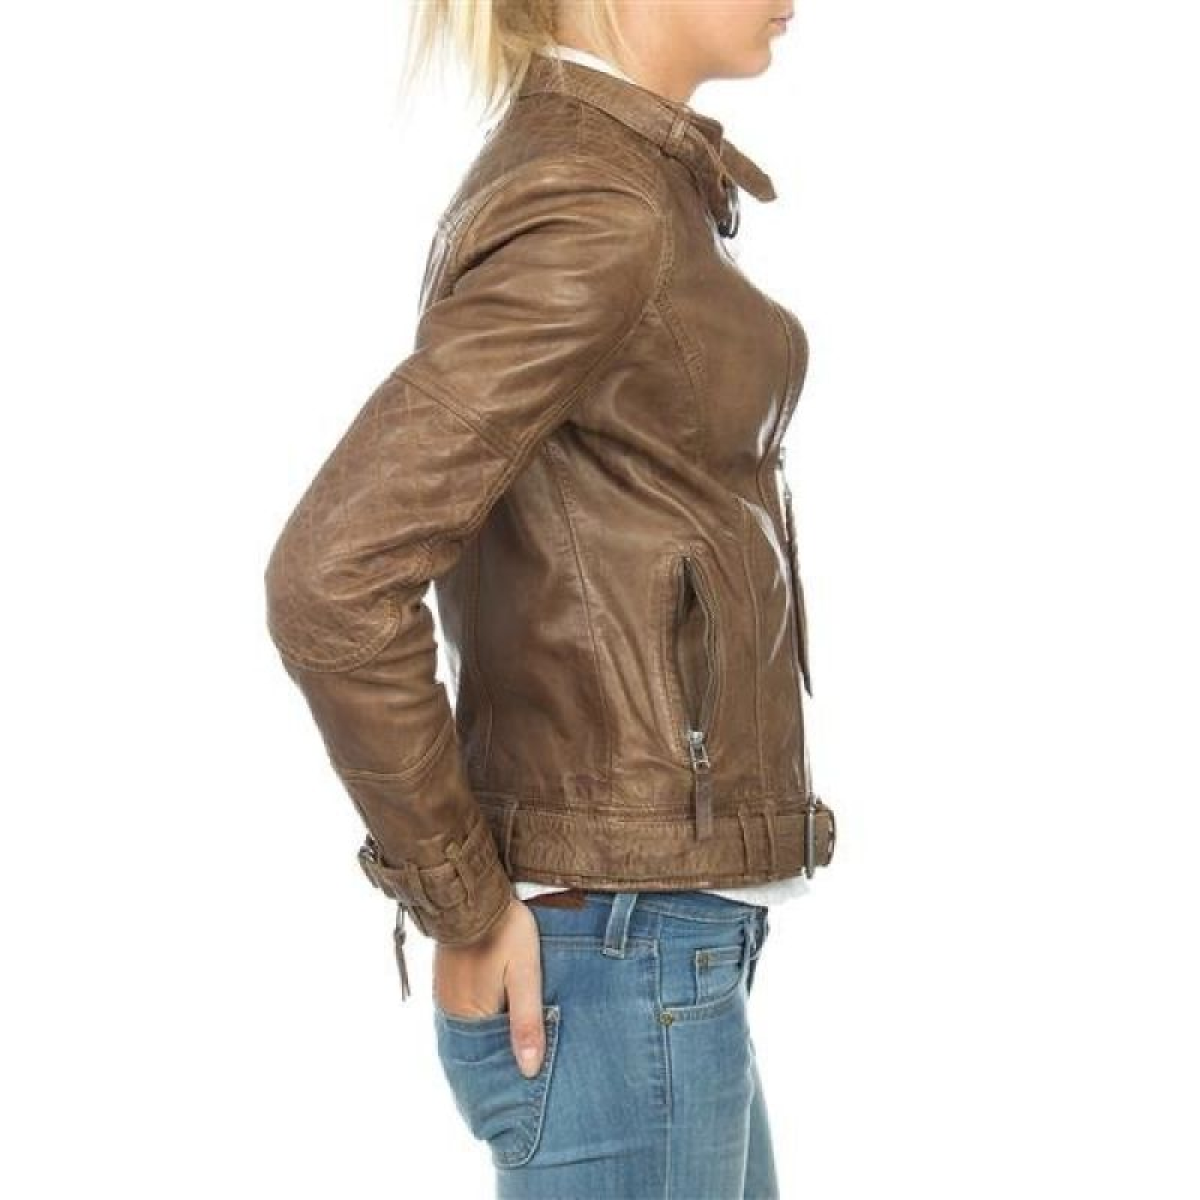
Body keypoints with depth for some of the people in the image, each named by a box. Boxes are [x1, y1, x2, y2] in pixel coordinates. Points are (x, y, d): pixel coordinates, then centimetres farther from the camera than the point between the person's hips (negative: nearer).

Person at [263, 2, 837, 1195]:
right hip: (621, 955, -9)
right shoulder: (591, 215, -19)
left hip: (643, 933, 9)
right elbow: (332, 581, -27)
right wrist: (467, 912, -16)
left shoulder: (598, 179, 11)